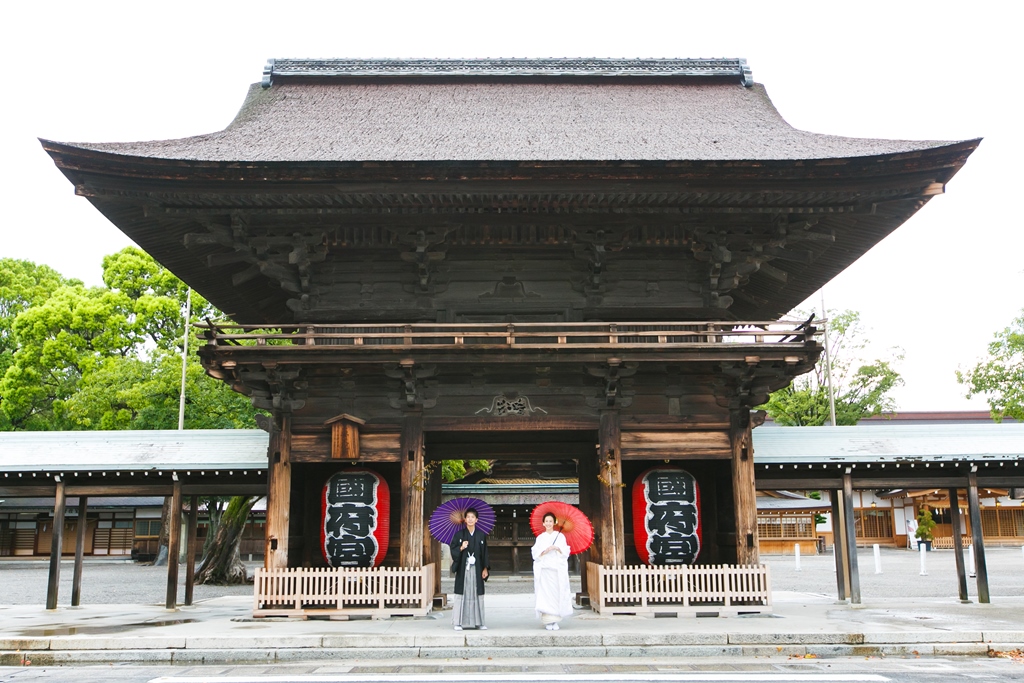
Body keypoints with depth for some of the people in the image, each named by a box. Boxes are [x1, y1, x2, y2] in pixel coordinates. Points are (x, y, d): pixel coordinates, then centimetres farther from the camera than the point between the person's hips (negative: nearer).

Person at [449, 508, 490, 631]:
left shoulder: (481, 535, 7)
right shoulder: (459, 534, 3)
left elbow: (485, 552, 8)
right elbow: (453, 550, 1)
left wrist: (485, 568, 3)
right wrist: (461, 548, -18)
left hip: (476, 569, 2)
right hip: (463, 568, -1)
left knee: (477, 594, 2)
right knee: (462, 594, -3)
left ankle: (478, 622, 9)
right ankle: (459, 623, 1)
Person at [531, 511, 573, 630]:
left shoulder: (560, 536, 9)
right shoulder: (540, 537, 11)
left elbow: (566, 553, 4)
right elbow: (536, 554, 5)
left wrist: (558, 548, -13)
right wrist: (545, 551, -11)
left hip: (557, 569, 0)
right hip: (544, 569, 0)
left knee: (557, 593, -6)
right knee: (546, 594, -7)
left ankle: (555, 621, 2)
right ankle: (548, 621, -2)